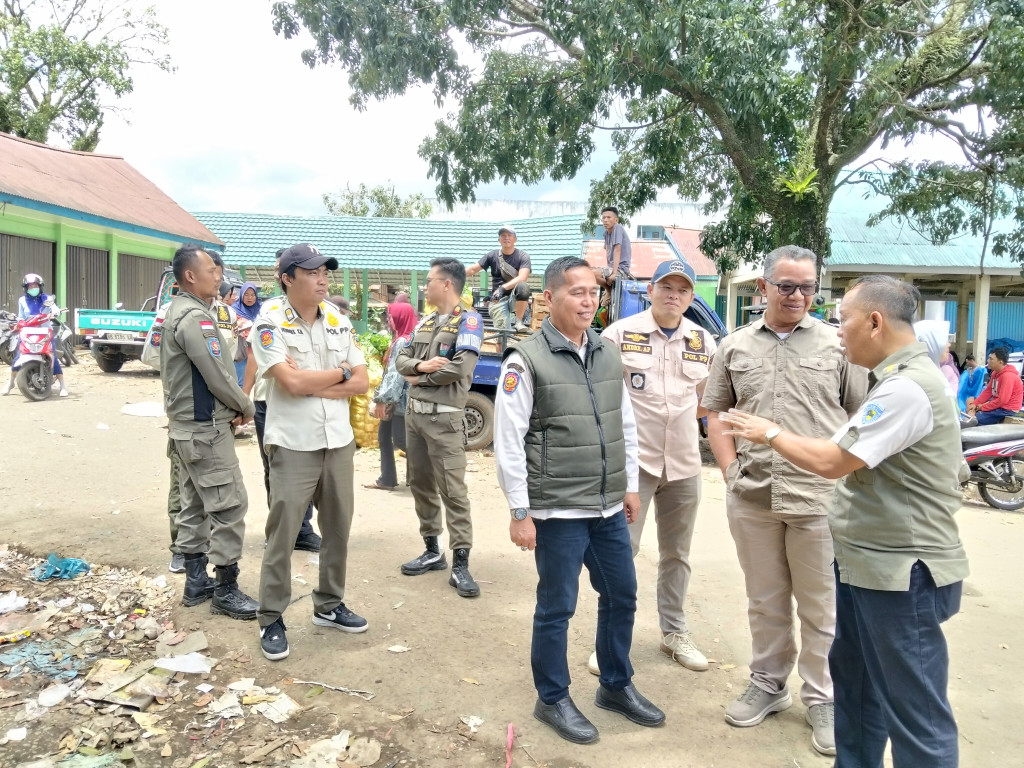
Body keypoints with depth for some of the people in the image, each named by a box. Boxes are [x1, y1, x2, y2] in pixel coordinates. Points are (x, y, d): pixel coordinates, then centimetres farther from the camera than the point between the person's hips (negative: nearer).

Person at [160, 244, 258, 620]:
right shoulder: (195, 316, -19)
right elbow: (218, 376, -20)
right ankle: (226, 591, 2)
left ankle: (196, 581, 23)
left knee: (194, 504, 15)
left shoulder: (176, 311, 13)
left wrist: (230, 407, 8)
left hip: (185, 424, 10)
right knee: (229, 507, -5)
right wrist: (246, 408, -3)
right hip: (205, 428, -10)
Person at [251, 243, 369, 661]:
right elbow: (292, 381, -21)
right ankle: (272, 619, 19)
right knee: (282, 535, 3)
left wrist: (312, 385, -13)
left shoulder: (339, 320, 6)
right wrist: (342, 371, -7)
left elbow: (361, 383, 2)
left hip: (339, 442, 5)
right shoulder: (270, 322, -9)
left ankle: (329, 605, 31)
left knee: (338, 528, 14)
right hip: (293, 445, -5)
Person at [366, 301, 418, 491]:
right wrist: (381, 397, 16)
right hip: (394, 398, 10)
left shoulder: (403, 342, -17)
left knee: (400, 440, -6)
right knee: (384, 436, 12)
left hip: (401, 399, -10)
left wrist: (382, 399, -22)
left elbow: (397, 374, -22)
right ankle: (387, 480, 17)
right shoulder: (400, 340, 15)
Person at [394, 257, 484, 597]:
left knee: (453, 491, -6)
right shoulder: (426, 322, 16)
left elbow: (460, 368, -21)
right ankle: (433, 551, 25)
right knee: (421, 485, 13)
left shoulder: (468, 321, -8)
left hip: (443, 418, -8)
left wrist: (419, 377, -8)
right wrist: (420, 365, -12)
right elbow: (401, 358, 11)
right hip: (413, 414, 8)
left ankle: (460, 563, -2)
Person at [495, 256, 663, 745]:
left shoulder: (608, 354, 7)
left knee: (621, 596, 17)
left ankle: (616, 686, 38)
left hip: (609, 508, 6)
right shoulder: (526, 360, -12)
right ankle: (553, 700, 27)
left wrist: (630, 486, 15)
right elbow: (508, 441, -13)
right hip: (557, 512, -6)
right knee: (557, 607, 7)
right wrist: (520, 512, -13)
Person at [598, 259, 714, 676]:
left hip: (684, 463, 5)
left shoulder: (703, 342, 7)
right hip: (632, 460, -4)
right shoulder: (620, 334, -6)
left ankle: (675, 632, 31)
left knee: (677, 553, 15)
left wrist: (676, 416, 1)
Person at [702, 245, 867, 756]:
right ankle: (768, 685, 33)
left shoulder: (837, 345, 2)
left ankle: (822, 699, 26)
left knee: (821, 606, 8)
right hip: (751, 497, 2)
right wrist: (730, 469, 4)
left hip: (818, 498, -2)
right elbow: (716, 412, 14)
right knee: (765, 601, 16)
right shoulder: (735, 346, 9)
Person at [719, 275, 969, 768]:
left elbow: (832, 461, -22)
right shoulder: (898, 379, 11)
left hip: (901, 573, -11)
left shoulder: (906, 389, -23)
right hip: (867, 563, 11)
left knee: (914, 709, 3)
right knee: (854, 681, 23)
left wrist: (770, 433, -7)